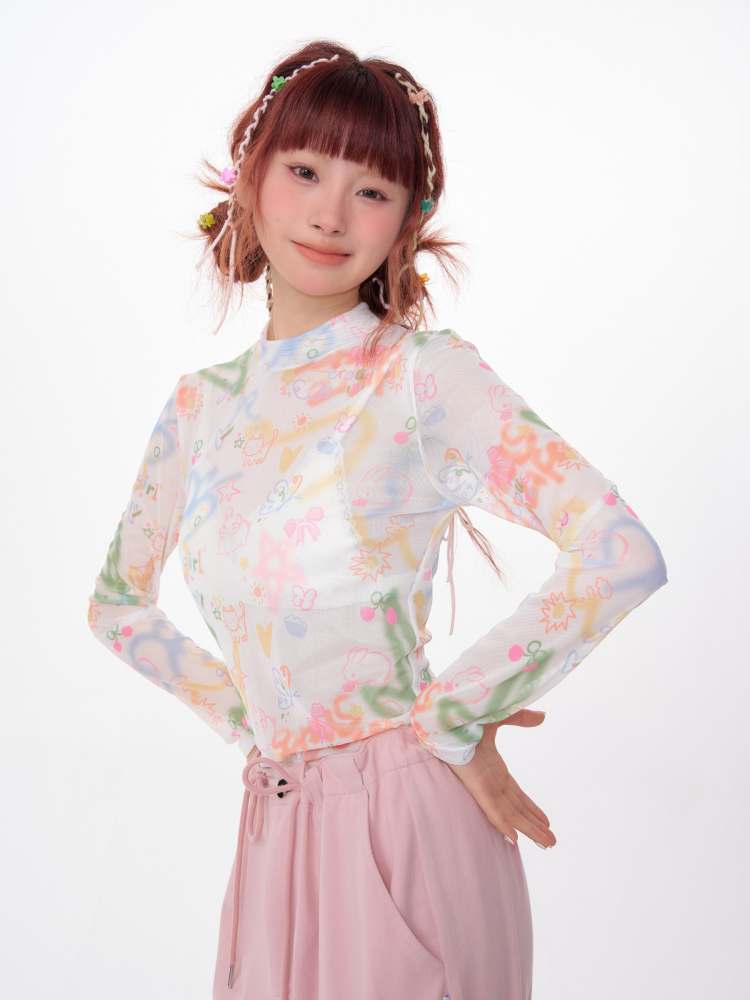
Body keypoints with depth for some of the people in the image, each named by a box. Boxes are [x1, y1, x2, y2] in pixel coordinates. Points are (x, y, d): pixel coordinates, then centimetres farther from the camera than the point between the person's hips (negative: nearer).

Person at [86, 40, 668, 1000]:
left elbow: (623, 556, -22)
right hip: (275, 823, 5)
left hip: (404, 815, -5)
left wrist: (450, 718, -14)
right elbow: (117, 606, 17)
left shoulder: (425, 373, -11)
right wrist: (248, 715, 7)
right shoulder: (199, 404, 5)